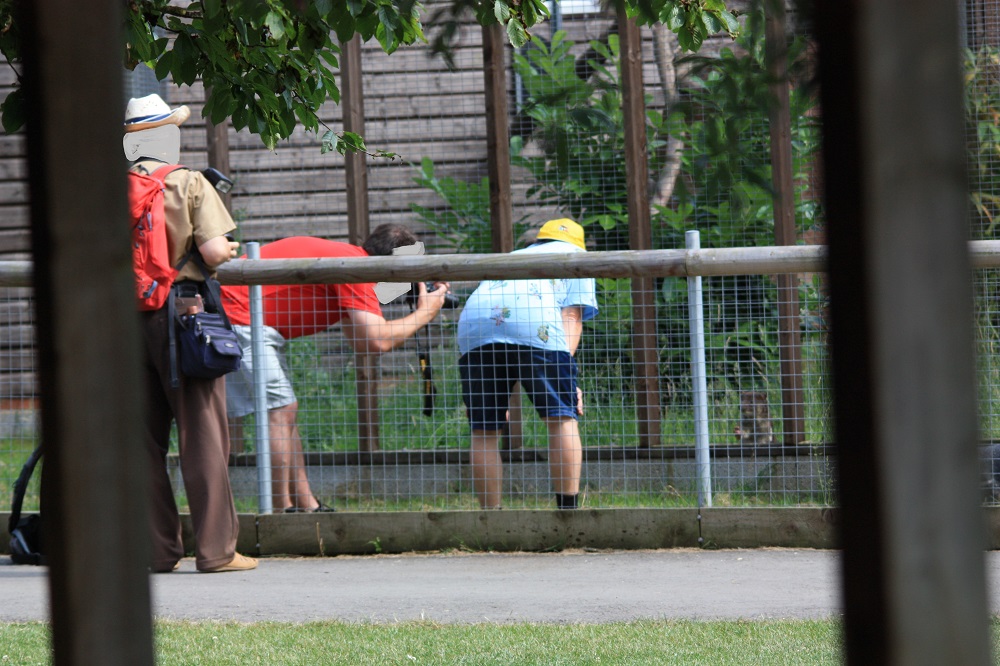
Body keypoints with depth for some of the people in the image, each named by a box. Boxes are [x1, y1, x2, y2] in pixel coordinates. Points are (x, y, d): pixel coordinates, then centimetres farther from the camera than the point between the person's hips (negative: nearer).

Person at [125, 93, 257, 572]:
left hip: (126, 318, 4)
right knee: (202, 437, -1)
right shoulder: (189, 183, -5)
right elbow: (214, 250, -14)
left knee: (143, 440, 9)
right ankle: (216, 549, -3)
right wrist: (227, 253, 9)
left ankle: (156, 550, 9)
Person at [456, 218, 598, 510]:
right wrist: (566, 373, 1)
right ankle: (569, 511, -5)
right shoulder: (575, 255, 29)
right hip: (536, 331, -4)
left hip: (473, 328, 4)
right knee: (563, 418, 2)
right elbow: (571, 315, 12)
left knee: (484, 431, 8)